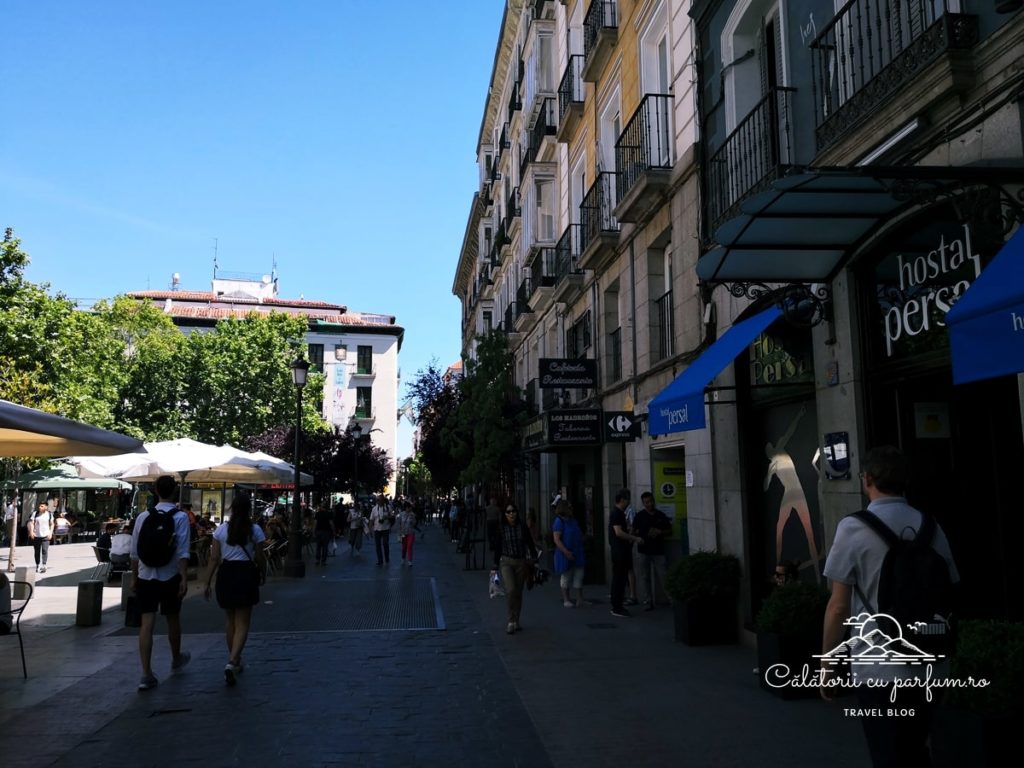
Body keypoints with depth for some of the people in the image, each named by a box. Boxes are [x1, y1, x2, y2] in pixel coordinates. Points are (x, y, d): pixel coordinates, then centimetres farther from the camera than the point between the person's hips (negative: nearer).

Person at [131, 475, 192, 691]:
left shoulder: (143, 516, 3)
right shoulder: (180, 517, -8)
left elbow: (134, 552, 7)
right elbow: (183, 552, -15)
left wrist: (134, 578, 16)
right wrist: (184, 579, -13)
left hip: (145, 576, 2)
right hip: (170, 576, -2)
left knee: (147, 622, 0)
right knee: (173, 618, 17)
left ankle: (146, 674, -5)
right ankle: (177, 659, 38)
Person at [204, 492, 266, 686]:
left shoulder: (221, 529, 0)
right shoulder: (255, 530, -5)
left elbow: (214, 558, -1)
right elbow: (259, 558, -2)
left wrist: (208, 582, 5)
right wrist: (262, 574, 16)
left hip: (226, 573, 3)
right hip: (246, 573, -2)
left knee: (230, 620, 18)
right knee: (242, 623, 3)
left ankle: (235, 662, 30)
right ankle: (232, 661, -16)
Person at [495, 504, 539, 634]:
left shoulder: (522, 527, 0)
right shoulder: (501, 528, -1)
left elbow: (530, 544, 7)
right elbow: (498, 547, 5)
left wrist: (534, 560, 3)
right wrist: (495, 565, 5)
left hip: (521, 562, 2)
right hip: (506, 562, -2)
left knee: (518, 592, 7)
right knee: (510, 589, -19)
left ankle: (516, 622, 21)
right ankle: (511, 621, -7)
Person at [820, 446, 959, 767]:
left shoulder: (854, 528, -11)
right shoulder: (930, 527, 3)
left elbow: (838, 607, -11)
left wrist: (826, 666, -2)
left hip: (878, 669, -5)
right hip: (926, 667, 5)